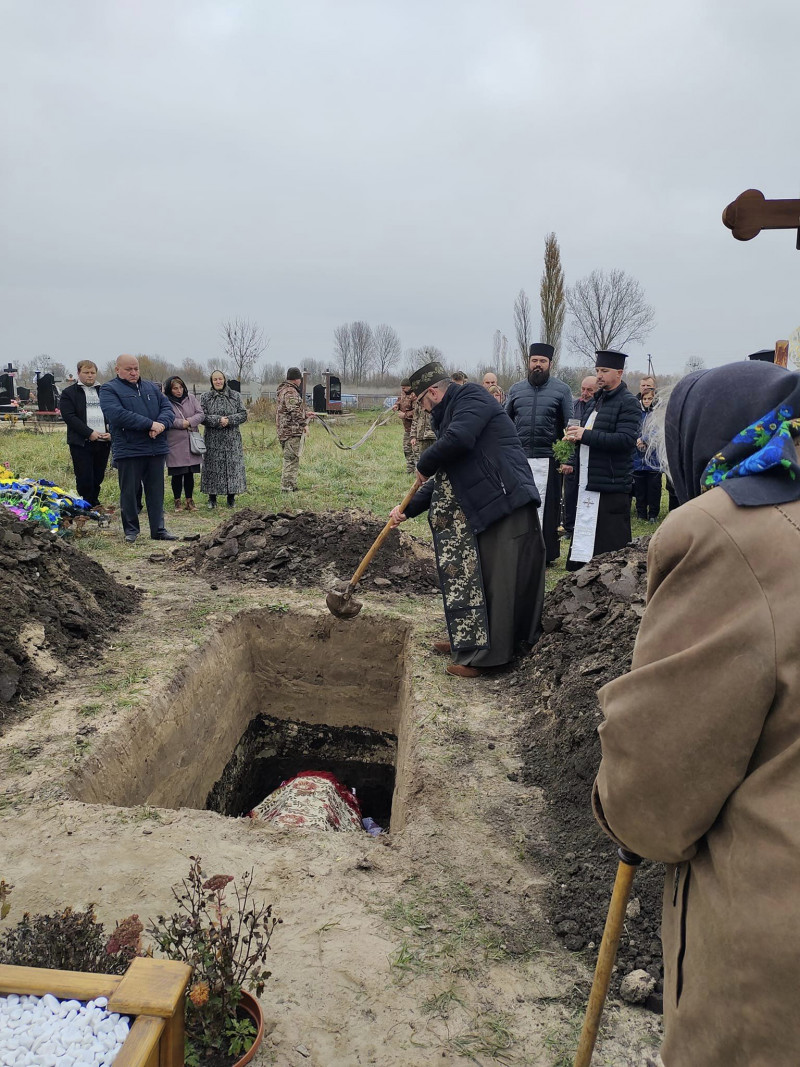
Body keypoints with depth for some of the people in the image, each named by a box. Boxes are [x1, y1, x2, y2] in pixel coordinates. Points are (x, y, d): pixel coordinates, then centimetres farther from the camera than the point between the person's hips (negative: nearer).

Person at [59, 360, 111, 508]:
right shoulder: (69, 392, 4)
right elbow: (69, 416, -7)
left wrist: (111, 432, -6)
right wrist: (89, 433, -15)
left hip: (103, 441, 3)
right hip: (81, 443, -3)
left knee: (98, 478, 10)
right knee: (84, 479, -4)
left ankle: (95, 506, 23)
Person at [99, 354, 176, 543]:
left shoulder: (152, 388, 16)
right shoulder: (109, 390, -1)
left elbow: (167, 407, 8)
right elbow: (117, 414, -17)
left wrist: (161, 423, -16)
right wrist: (150, 424, -19)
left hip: (156, 449, 4)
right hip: (128, 450, -4)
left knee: (156, 491, 9)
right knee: (129, 492, 4)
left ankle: (158, 529, 16)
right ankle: (131, 530, 16)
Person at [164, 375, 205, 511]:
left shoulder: (191, 398, 8)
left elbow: (200, 414, 2)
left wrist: (190, 421, -13)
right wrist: (180, 423, -17)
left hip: (191, 443, 3)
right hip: (175, 445, -3)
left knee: (189, 473, 10)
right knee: (177, 474, 4)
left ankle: (189, 500, 21)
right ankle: (177, 501, 17)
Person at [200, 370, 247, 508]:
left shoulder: (235, 396, 7)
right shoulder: (205, 397, 5)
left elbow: (243, 415, 2)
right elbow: (202, 417, -3)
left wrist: (229, 420, -14)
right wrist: (218, 420, -17)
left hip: (232, 439, 1)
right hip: (213, 439, -1)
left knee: (233, 466, 1)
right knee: (213, 467, 0)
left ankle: (231, 497, 12)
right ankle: (212, 498, 10)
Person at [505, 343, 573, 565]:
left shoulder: (561, 390, 4)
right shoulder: (516, 390, 12)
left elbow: (570, 427, 2)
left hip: (547, 459, -2)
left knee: (546, 506, 0)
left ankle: (546, 552, 9)